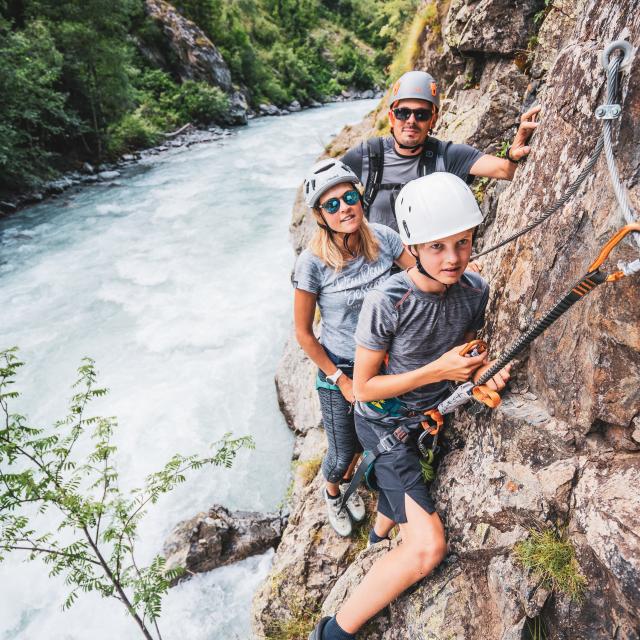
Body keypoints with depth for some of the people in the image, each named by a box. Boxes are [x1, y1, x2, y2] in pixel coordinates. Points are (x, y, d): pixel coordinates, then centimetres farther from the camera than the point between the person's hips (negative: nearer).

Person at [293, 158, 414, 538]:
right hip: (338, 369, -3)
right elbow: (303, 333, -15)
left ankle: (350, 482, 59)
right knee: (343, 453, 13)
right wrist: (341, 380, -11)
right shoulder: (313, 262, -24)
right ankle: (332, 493, 51)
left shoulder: (382, 238, -15)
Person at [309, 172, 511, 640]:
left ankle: (380, 531, 71)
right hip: (385, 423, -6)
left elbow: (466, 353, 4)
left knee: (404, 494, 35)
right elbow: (364, 388, -22)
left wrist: (484, 369, -19)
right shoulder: (386, 302, -30)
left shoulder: (475, 290, -13)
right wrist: (437, 370, -29)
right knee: (428, 548, -18)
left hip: (432, 417, 7)